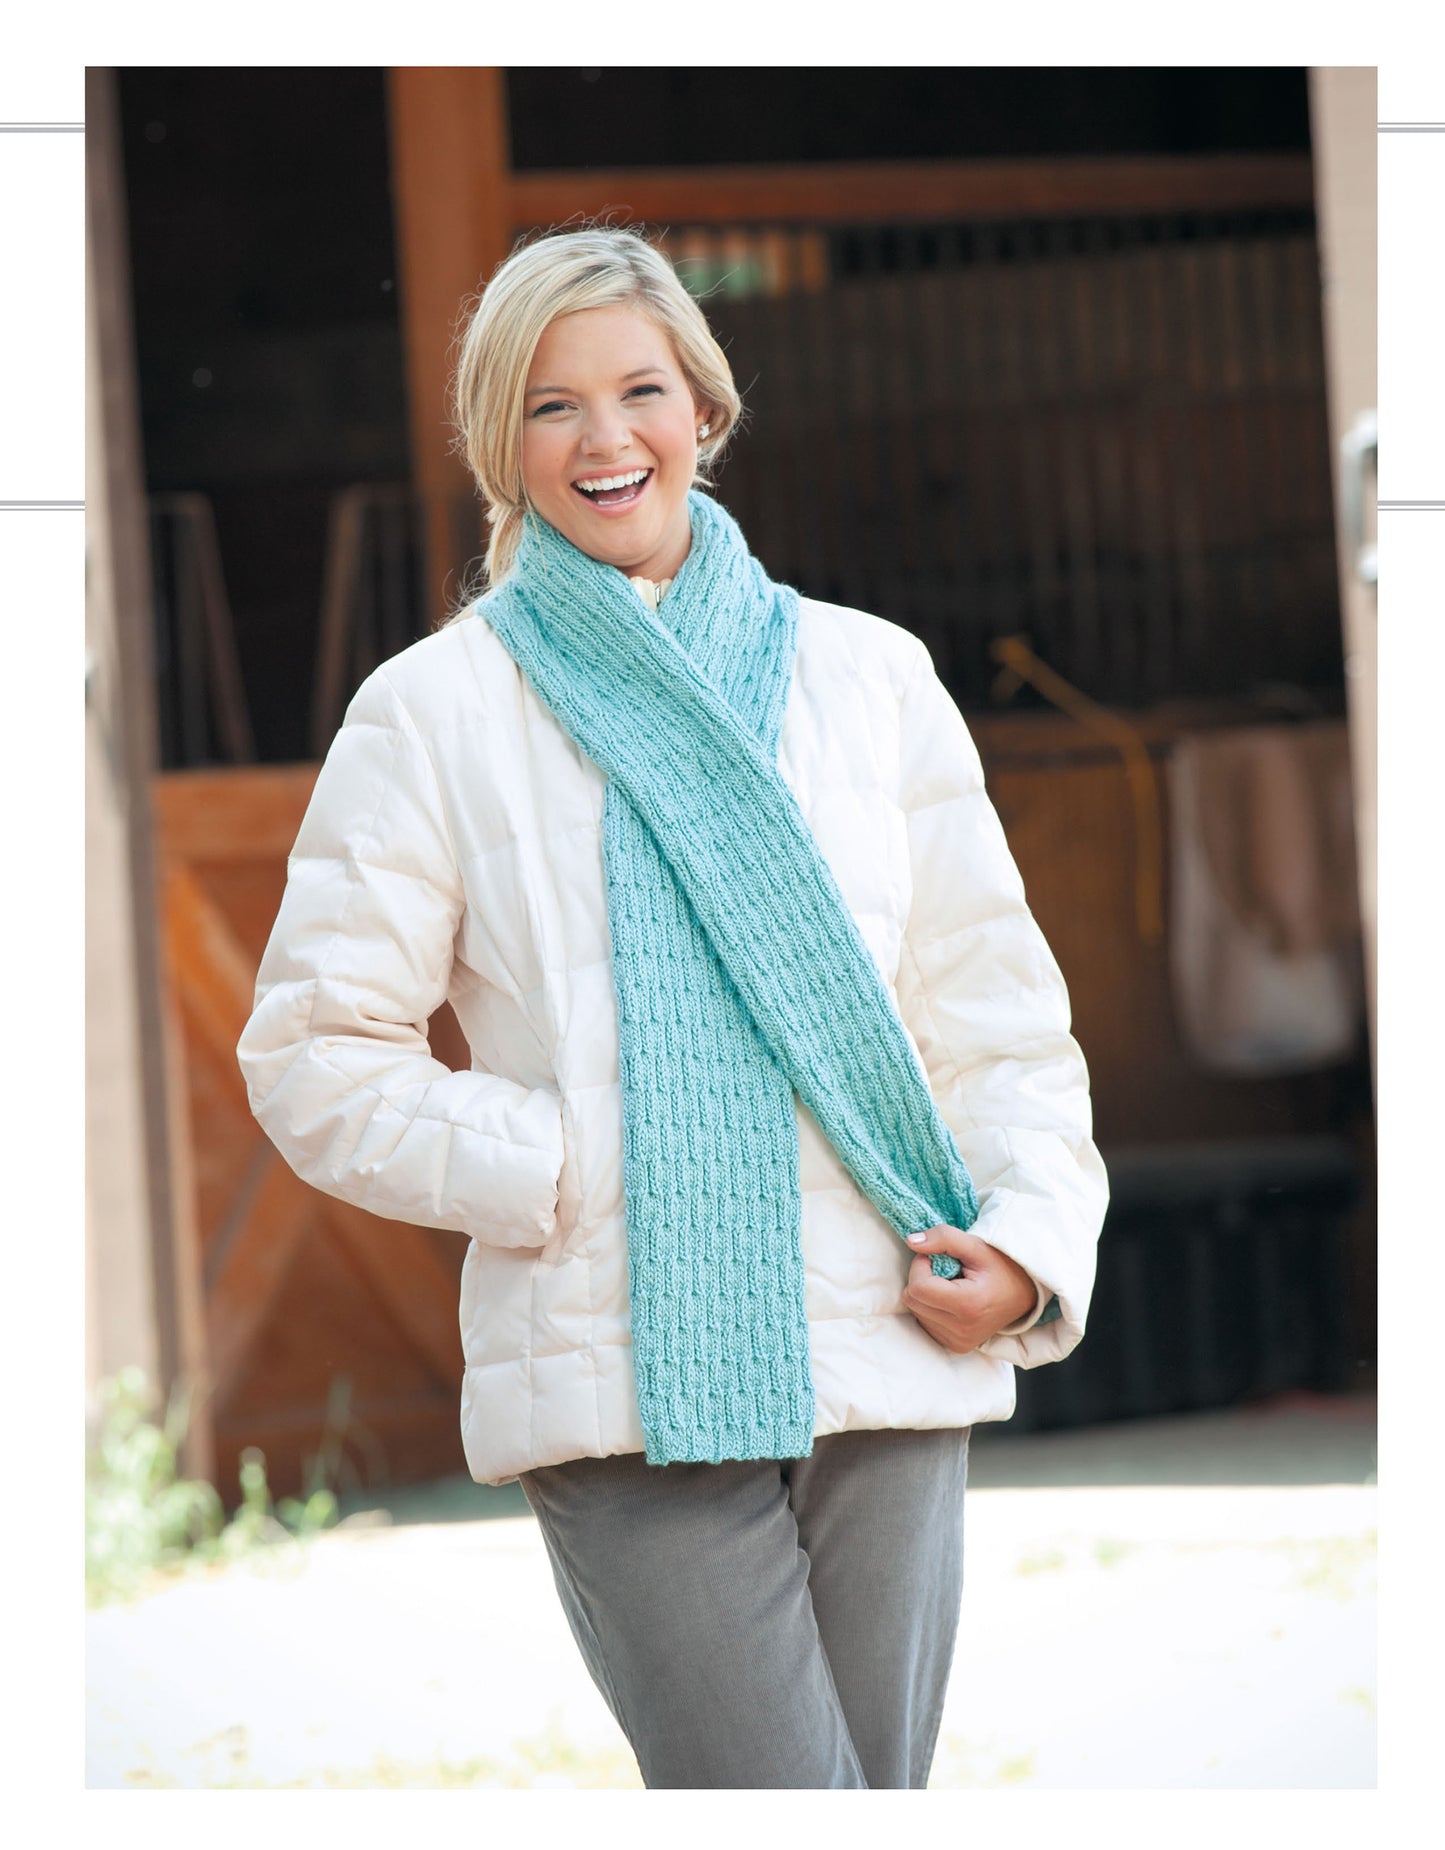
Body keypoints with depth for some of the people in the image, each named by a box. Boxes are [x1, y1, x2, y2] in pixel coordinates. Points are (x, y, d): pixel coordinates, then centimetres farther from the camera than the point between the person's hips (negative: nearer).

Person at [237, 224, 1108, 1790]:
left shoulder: (868, 675, 13)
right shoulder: (433, 711, 4)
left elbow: (995, 1002, 15)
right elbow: (316, 1057, 2)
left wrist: (1031, 1233, -2)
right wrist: (566, 1170, -9)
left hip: (887, 1363, 3)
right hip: (625, 1386, -3)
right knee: (782, 1791, -17)